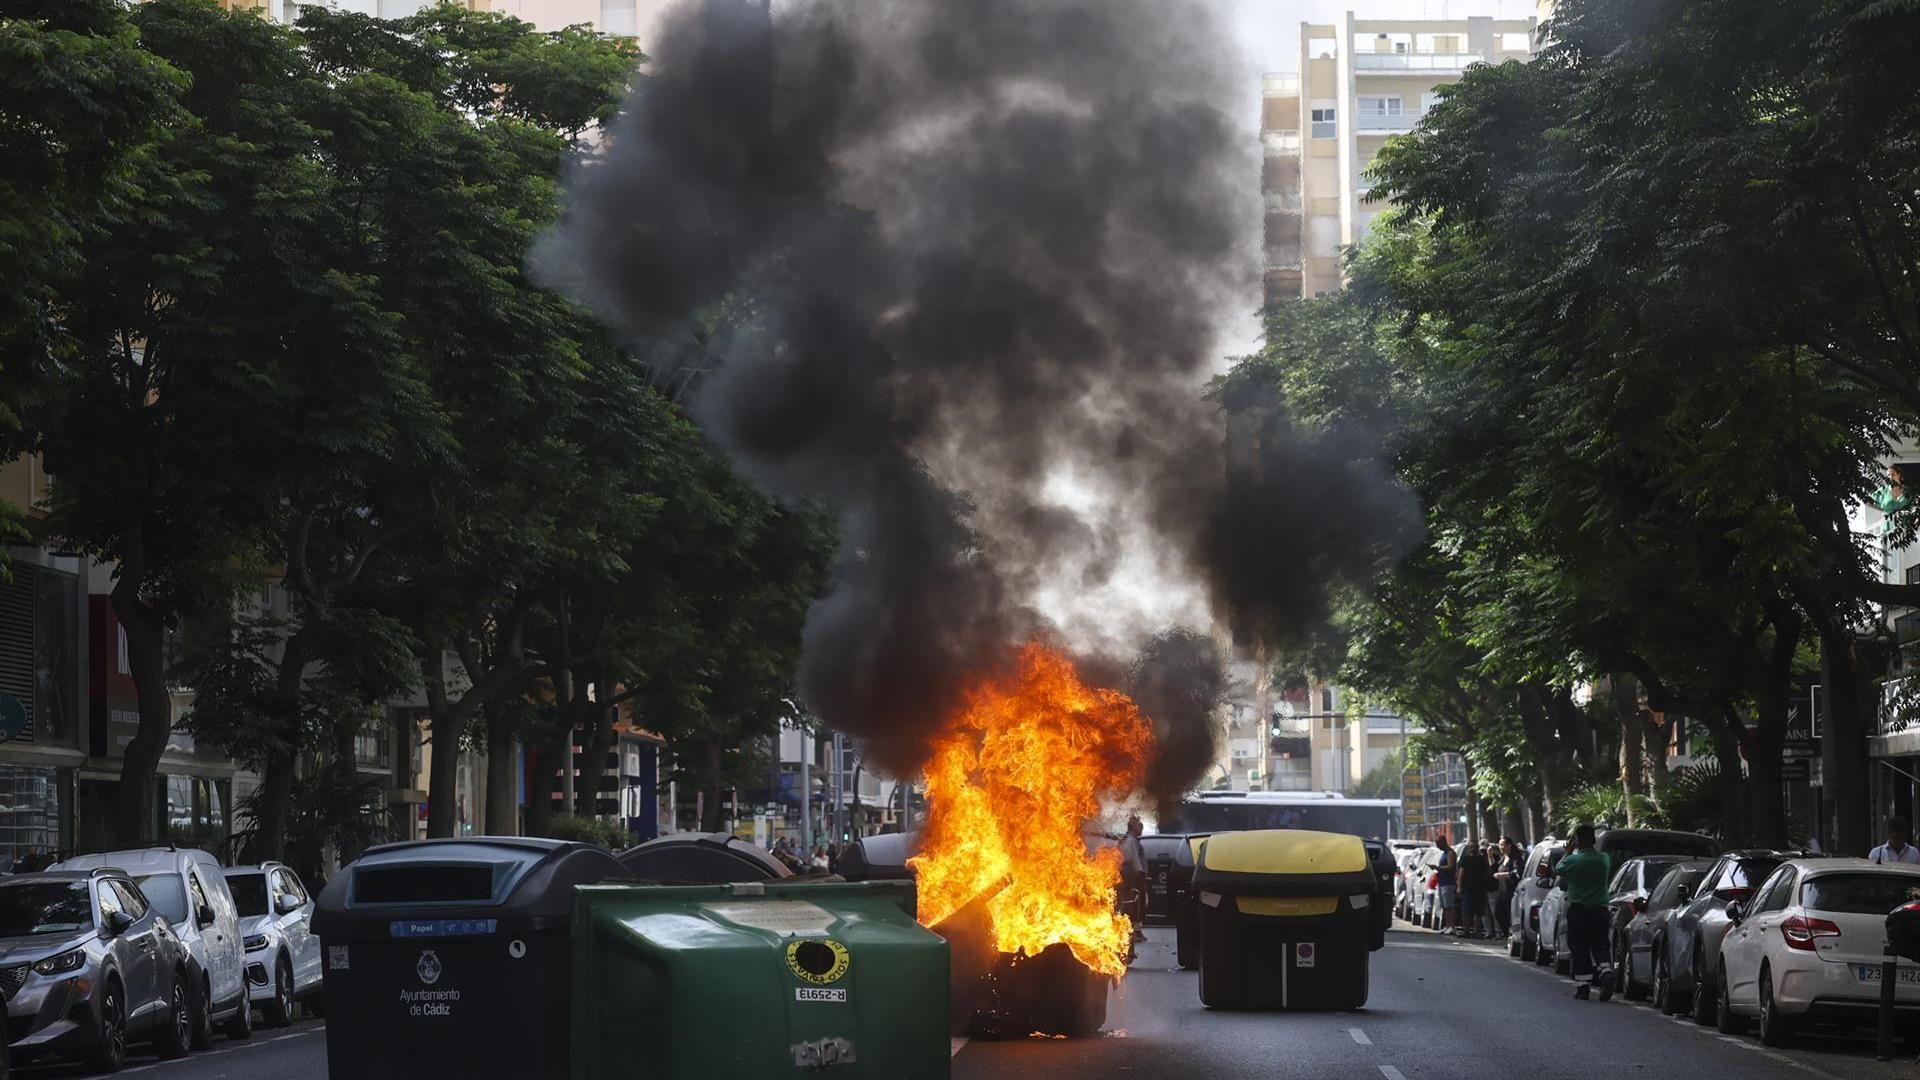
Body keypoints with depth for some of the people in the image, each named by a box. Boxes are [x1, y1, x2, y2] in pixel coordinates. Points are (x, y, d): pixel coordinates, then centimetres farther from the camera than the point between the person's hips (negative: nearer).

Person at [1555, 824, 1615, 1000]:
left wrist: (1568, 852, 17)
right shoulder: (1604, 859, -1)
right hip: (1600, 909, 3)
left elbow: (1557, 871, 7)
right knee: (1599, 946, 9)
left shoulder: (1572, 861, -12)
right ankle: (1606, 973, -16)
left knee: (1579, 948, 4)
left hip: (1577, 909, -3)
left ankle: (1582, 986, 2)